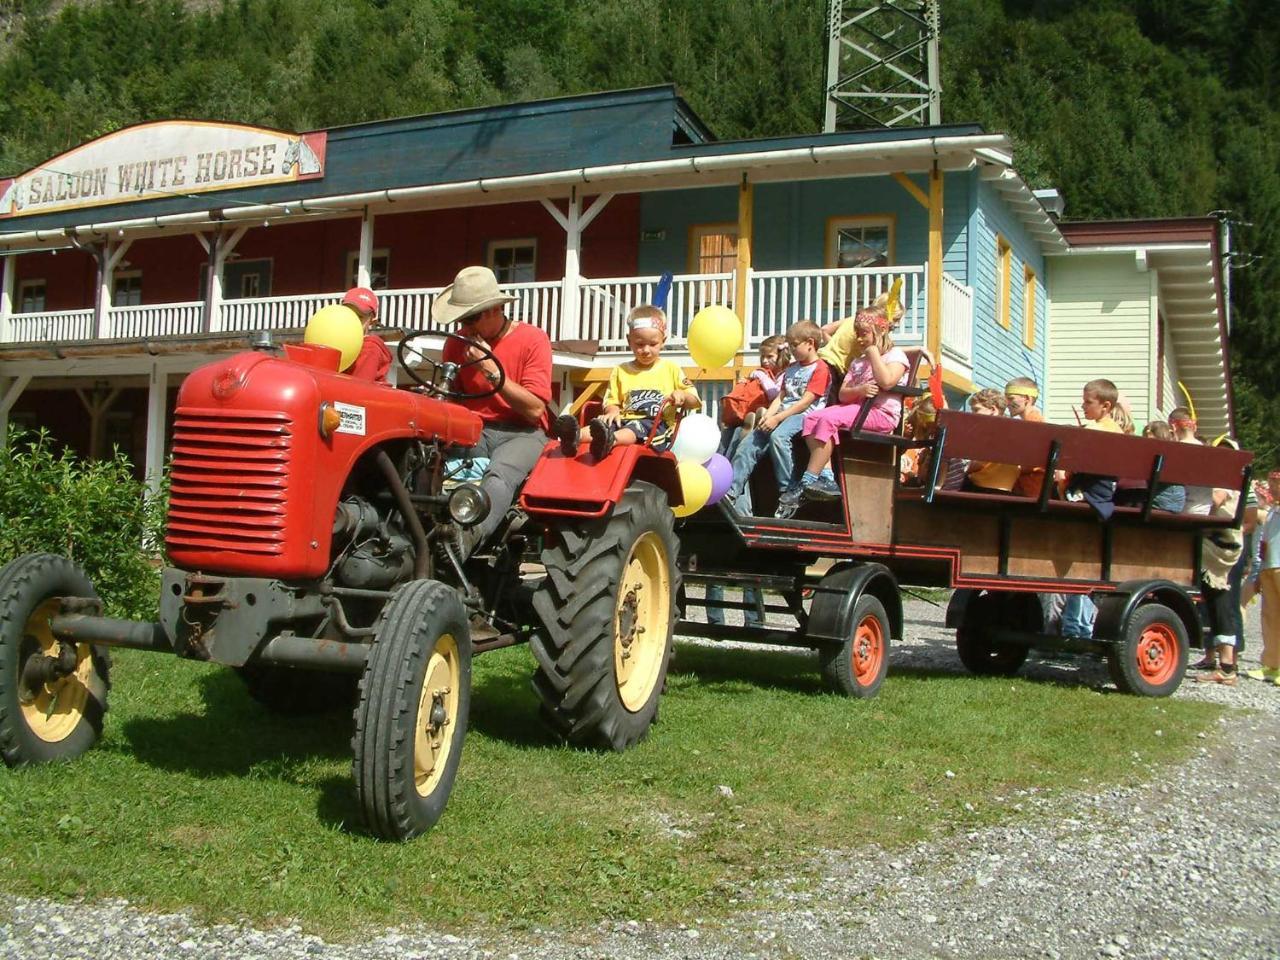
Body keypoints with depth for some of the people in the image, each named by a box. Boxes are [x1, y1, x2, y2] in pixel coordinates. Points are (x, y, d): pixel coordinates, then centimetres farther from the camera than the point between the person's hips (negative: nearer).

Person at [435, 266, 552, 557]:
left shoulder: (533, 339, -3)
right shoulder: (457, 343, 11)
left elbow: (534, 409, -10)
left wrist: (491, 369, -15)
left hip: (522, 432, -4)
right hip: (472, 431, 5)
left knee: (500, 474, -39)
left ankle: (469, 536, -64)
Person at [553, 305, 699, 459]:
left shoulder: (671, 368, 15)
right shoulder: (621, 371, 19)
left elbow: (694, 401, 14)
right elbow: (611, 402, 15)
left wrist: (682, 396, -9)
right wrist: (613, 411, -9)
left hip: (658, 426, -3)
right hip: (625, 422, 3)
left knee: (637, 428, -37)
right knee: (604, 423, -29)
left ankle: (610, 440, -67)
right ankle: (576, 436, -59)